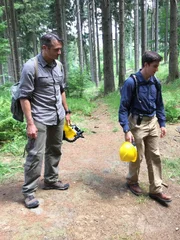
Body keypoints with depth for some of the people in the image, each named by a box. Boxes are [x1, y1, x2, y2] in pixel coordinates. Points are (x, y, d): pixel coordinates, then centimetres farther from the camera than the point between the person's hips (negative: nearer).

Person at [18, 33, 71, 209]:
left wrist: (66, 111, 16)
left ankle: (51, 180, 34)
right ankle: (29, 191, 12)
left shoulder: (58, 65, 7)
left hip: (58, 118, 7)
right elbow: (24, 97, -15)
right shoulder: (31, 66, -14)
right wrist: (30, 123, -19)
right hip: (40, 119, -7)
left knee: (54, 151, 16)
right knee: (35, 154, -3)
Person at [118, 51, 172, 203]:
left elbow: (159, 105, 12)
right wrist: (126, 130, -19)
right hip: (137, 123, -5)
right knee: (138, 156, 9)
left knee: (155, 156, 9)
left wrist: (162, 124, 9)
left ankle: (156, 190, 21)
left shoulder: (156, 82, 1)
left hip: (152, 123, 6)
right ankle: (132, 181, 34)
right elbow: (123, 108, -15)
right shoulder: (131, 82, -16)